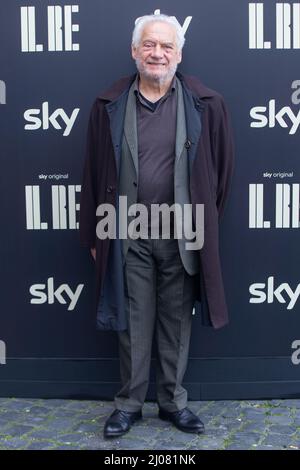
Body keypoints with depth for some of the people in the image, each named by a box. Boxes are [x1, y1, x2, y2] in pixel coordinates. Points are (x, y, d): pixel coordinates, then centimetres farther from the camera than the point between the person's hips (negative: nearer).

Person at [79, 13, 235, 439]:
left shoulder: (205, 105, -2)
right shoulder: (110, 106, 1)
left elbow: (222, 167, 6)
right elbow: (94, 174, 4)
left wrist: (205, 221, 8)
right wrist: (94, 236, 4)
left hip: (182, 235, 0)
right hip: (128, 234, 0)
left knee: (176, 322, 11)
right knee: (133, 323, 9)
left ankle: (173, 402, 28)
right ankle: (129, 403, 25)